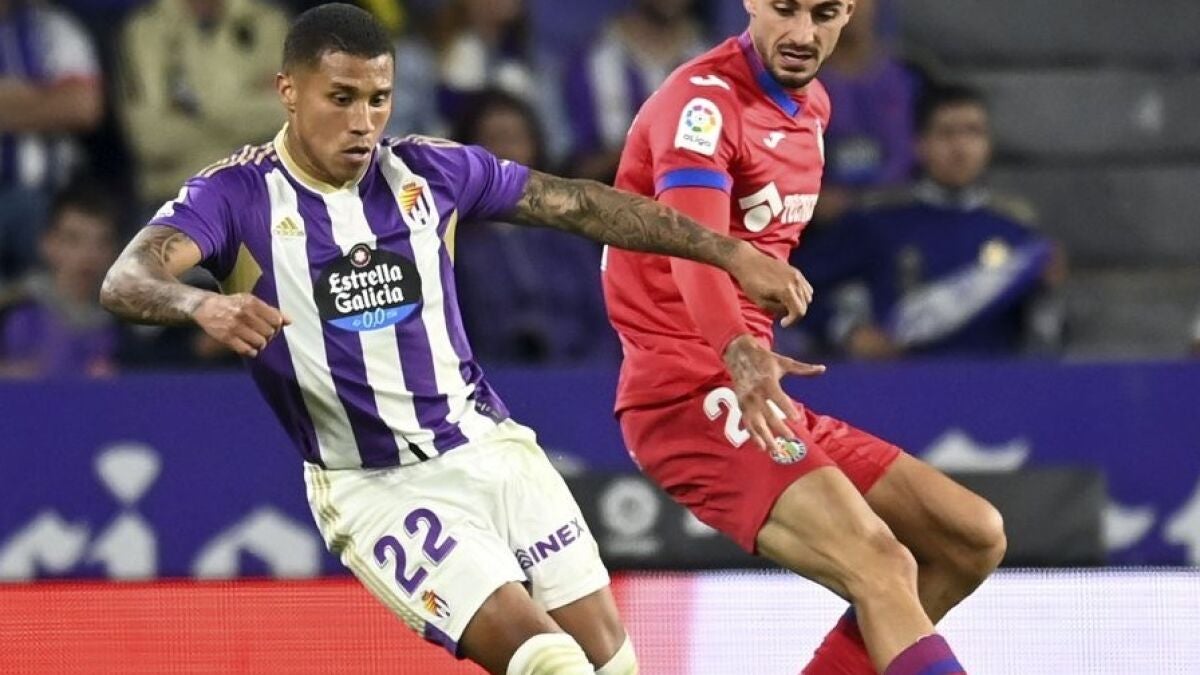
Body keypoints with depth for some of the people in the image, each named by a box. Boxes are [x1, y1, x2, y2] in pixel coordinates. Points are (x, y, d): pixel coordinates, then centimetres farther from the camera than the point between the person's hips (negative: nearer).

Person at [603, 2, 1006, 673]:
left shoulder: (812, 107, 13)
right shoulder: (705, 102, -15)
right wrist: (741, 353, -50)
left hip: (755, 391, 9)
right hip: (690, 397, -9)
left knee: (975, 538, 8)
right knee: (881, 565, -27)